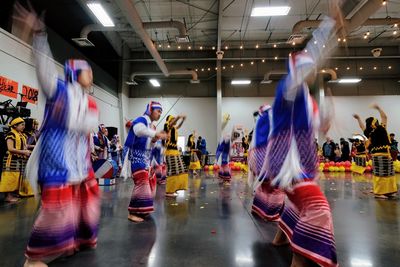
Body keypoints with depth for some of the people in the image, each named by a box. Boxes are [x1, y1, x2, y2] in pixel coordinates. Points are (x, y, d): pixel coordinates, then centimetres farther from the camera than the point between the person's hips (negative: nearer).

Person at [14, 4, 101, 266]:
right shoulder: (60, 91, -3)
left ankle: (75, 242, 34)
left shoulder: (90, 102, 14)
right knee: (57, 206, -6)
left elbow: (90, 123, 3)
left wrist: (71, 118, -11)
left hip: (80, 159, 7)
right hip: (58, 157, -6)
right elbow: (46, 68, -17)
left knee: (82, 202, 14)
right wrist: (39, 35, -26)